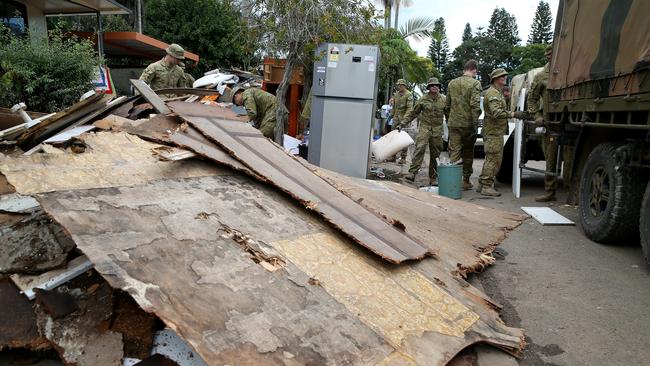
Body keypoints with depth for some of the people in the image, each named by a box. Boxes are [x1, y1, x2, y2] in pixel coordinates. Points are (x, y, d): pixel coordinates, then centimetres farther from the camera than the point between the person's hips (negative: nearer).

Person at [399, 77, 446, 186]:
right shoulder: (423, 99, 2)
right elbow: (413, 113, 7)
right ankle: (412, 173, -23)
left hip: (437, 129, 2)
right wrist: (402, 123, 2)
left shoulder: (444, 99, 6)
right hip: (425, 127, -2)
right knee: (419, 149, -20)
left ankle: (433, 178, 14)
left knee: (435, 154, 5)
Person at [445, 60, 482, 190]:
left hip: (453, 123, 3)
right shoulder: (475, 83, -6)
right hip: (468, 123, -3)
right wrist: (475, 123, -15)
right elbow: (475, 105, -17)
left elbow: (447, 105, 14)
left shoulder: (452, 83, 10)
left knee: (454, 153, 2)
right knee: (468, 153, 11)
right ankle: (466, 181, 19)